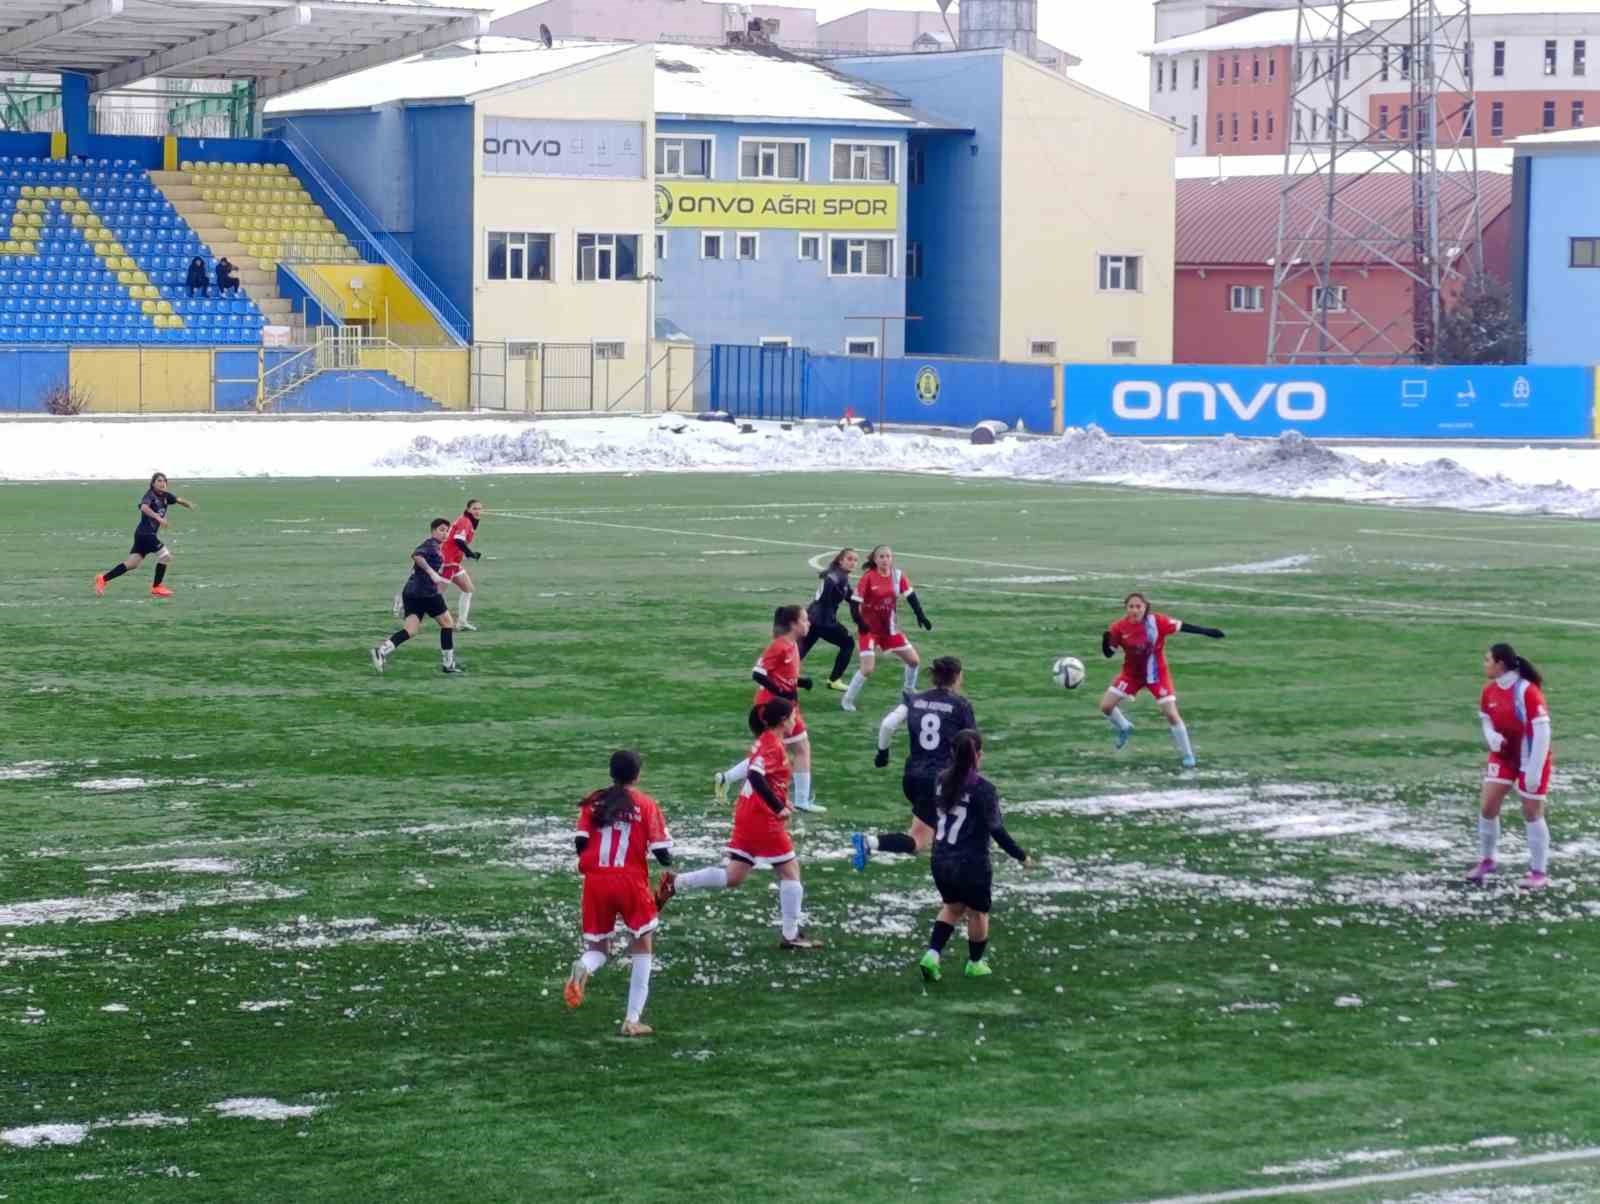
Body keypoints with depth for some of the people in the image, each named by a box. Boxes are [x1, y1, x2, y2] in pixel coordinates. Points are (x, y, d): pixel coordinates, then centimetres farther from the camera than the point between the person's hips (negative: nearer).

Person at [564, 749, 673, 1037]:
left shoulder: (594, 802, 5)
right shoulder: (646, 805, -1)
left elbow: (580, 842, -2)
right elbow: (661, 851, -5)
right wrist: (668, 861, 18)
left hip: (596, 881, 2)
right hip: (631, 881, -2)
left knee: (597, 947, 16)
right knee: (643, 947, 13)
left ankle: (584, 968, -23)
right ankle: (633, 1019, 5)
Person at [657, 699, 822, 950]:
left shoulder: (765, 741, 13)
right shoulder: (773, 745, -16)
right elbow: (756, 777, -29)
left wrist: (780, 802, 14)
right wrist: (779, 808, -27)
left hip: (747, 816, 9)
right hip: (763, 819, -9)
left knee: (732, 877, 12)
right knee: (790, 871, 4)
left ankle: (674, 883, 5)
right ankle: (790, 935, 8)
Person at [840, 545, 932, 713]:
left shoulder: (898, 576, -4)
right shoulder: (867, 578, -18)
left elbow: (910, 595, 7)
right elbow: (854, 602, -16)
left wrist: (920, 615, 0)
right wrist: (860, 623, -24)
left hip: (890, 628, 5)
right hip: (870, 629, -5)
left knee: (914, 660, 8)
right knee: (867, 669, -17)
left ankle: (909, 691, 32)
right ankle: (847, 700, 0)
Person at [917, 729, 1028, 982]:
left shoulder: (943, 781, -1)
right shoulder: (983, 789, -19)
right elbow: (997, 830, -18)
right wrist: (1021, 855, -8)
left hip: (941, 862, 5)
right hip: (971, 865, -5)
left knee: (953, 906, 25)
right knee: (977, 912, 18)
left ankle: (933, 954, 10)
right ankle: (975, 963, 32)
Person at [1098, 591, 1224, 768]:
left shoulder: (1156, 621, -21)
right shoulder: (1120, 627, -16)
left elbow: (1182, 627, -14)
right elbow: (1108, 653, -10)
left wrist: (1207, 631, -15)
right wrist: (1106, 640, -32)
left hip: (1157, 674, -2)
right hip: (1132, 674, 2)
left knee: (1171, 714, -8)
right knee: (1106, 706, -3)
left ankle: (1187, 755, 7)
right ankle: (1124, 728, 29)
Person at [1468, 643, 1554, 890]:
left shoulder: (1527, 691, -25)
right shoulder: (1490, 691, -4)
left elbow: (1542, 731, -25)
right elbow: (1486, 719, 12)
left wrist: (1534, 771, -25)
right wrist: (1492, 737, -13)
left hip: (1532, 759, -6)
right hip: (1503, 756, 6)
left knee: (1532, 814, 1)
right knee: (1488, 807, 1)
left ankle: (1540, 872, 12)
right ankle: (1486, 861, 19)